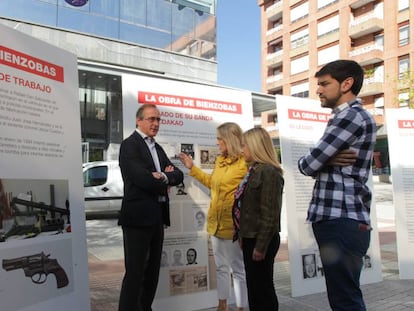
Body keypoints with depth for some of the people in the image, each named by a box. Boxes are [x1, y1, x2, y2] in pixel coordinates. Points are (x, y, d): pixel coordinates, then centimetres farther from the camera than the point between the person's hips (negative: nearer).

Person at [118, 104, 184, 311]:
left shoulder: (158, 148, 17)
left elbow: (178, 175, 10)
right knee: (135, 273, -1)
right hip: (138, 217, -8)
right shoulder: (129, 144, -9)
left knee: (152, 272, 16)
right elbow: (143, 179, -21)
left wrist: (164, 177, -11)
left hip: (157, 217, 8)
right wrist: (165, 184, -4)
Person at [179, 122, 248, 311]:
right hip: (215, 222, 9)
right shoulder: (219, 161, 11)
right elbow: (212, 182, 24)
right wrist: (192, 168, 22)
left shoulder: (245, 163, -15)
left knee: (238, 269, 4)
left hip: (233, 225, -8)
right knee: (221, 267, 19)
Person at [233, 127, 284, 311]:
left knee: (262, 288, 4)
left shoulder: (269, 172, -17)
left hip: (261, 240, -9)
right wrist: (242, 234, 13)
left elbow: (270, 214, -20)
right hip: (251, 237, 9)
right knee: (254, 287, 18)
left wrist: (261, 246, -19)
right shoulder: (255, 170, 12)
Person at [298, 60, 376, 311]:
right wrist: (326, 161, -5)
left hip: (341, 221, -10)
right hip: (339, 219, 10)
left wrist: (306, 162, 6)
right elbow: (318, 167, 16)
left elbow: (308, 165, -15)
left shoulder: (351, 116, -11)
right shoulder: (352, 117, 21)